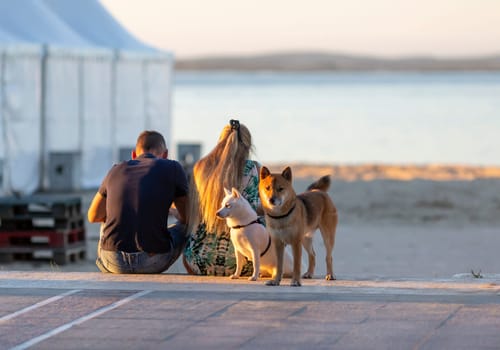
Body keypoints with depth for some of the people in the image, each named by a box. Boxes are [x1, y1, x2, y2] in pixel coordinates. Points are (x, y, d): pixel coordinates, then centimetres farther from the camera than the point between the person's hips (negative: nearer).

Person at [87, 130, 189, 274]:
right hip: (153, 260, -4)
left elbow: (93, 216, 24)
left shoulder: (116, 170, 14)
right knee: (184, 228, 28)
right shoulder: (172, 168, 4)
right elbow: (187, 218, 10)